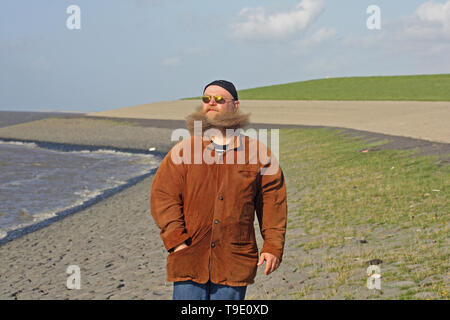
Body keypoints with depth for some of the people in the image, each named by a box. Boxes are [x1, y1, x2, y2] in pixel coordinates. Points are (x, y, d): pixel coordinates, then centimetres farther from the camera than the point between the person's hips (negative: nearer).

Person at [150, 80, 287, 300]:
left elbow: (273, 202, 8)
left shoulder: (257, 153, 6)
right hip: (189, 263, 0)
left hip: (234, 264, 0)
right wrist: (176, 240, -11)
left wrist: (273, 247, 1)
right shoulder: (183, 151, 5)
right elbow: (162, 195, -1)